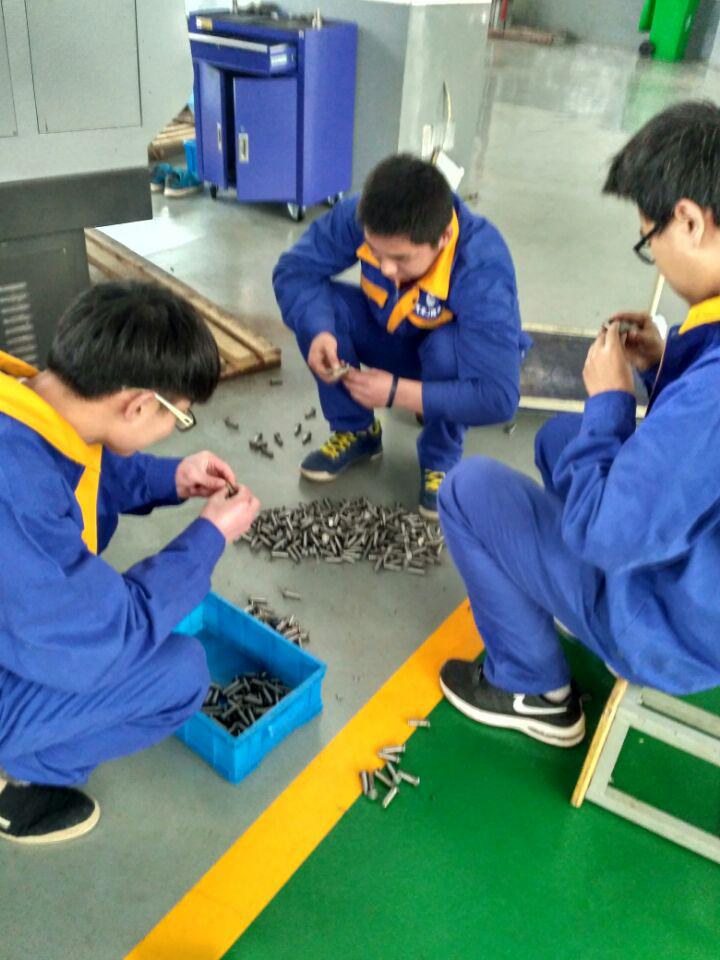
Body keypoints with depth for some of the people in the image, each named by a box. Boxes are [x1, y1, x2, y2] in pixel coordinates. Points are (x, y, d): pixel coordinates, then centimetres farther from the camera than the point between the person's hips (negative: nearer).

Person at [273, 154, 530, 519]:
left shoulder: (483, 274, -38)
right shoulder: (360, 217, -28)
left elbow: (498, 397, -41)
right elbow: (294, 269, -19)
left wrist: (396, 393, -41)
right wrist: (318, 331, -38)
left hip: (453, 359, -3)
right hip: (392, 337, 4)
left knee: (446, 345, -38)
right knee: (320, 305, -23)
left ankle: (441, 460, -9)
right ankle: (355, 431, -1)